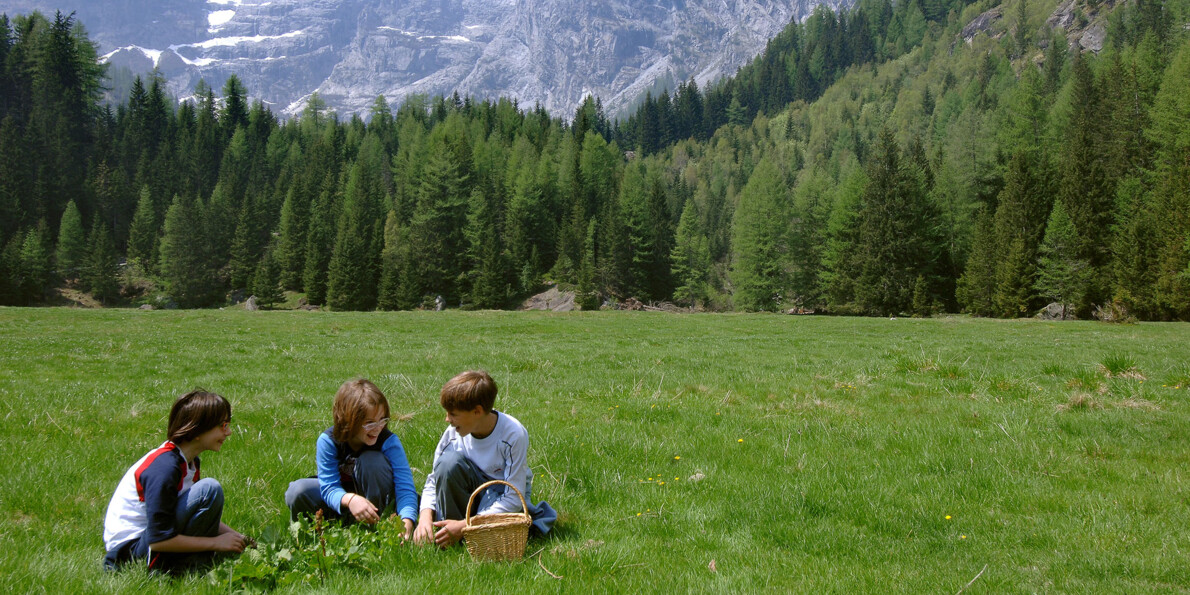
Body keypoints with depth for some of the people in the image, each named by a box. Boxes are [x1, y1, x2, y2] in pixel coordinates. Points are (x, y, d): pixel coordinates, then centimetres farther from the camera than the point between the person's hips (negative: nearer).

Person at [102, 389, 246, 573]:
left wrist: (235, 536, -2)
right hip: (130, 547, -10)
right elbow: (158, 539, -26)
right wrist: (216, 542, -20)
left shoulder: (190, 462, 5)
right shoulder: (164, 468, -25)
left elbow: (199, 515, 14)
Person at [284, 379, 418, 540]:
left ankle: (373, 527, -16)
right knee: (298, 491, -27)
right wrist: (350, 500, -50)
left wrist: (407, 521, -51)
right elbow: (329, 487, -25)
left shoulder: (389, 442, -23)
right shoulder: (328, 441, -20)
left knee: (372, 460, -31)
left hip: (375, 500, -1)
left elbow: (405, 486, -31)